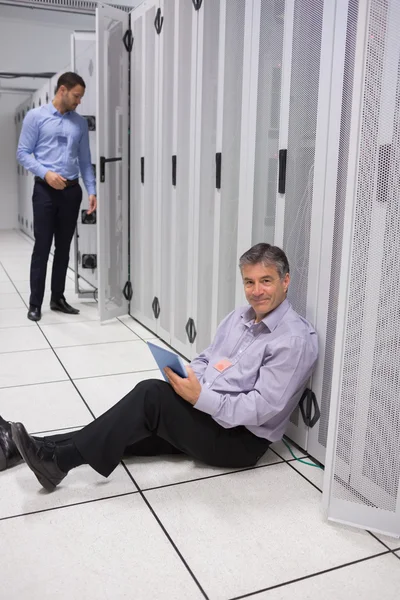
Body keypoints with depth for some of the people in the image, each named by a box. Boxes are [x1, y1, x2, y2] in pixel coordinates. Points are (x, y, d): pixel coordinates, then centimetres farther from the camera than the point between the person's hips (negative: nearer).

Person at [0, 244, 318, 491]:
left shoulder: (296, 339, -16)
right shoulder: (240, 316, 10)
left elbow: (260, 409, -21)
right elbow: (204, 360, 15)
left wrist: (200, 397, -28)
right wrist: (187, 380, -7)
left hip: (241, 440, -7)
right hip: (205, 414, 7)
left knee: (152, 394, -24)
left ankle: (59, 460, -17)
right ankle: (33, 448, -7)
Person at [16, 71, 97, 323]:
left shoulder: (80, 123, 10)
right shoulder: (36, 116, 1)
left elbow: (85, 160, 11)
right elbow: (23, 153, -2)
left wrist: (92, 191, 1)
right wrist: (45, 173, -17)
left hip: (72, 191, 4)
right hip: (45, 190, -3)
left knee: (63, 248, 9)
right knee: (42, 247, -3)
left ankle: (58, 298, 20)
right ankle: (35, 303, 6)